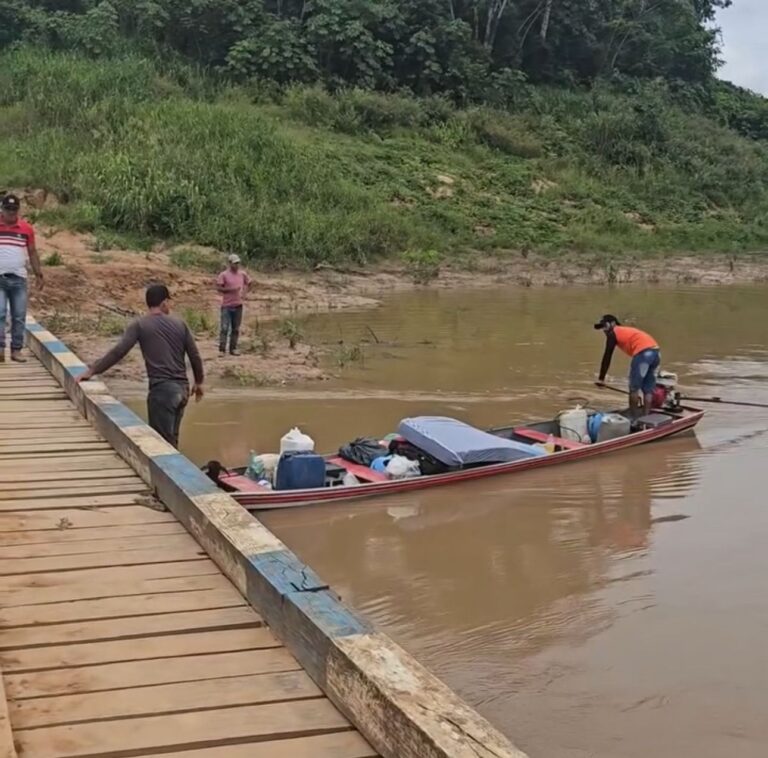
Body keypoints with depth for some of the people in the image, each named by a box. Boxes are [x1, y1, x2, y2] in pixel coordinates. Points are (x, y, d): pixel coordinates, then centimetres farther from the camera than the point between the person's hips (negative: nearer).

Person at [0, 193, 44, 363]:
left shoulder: (26, 228, 5)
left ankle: (16, 350, 8)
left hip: (19, 279, 2)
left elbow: (32, 253, 13)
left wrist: (39, 274, 11)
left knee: (19, 316, 2)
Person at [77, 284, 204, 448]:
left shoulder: (140, 325, -1)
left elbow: (118, 352, -9)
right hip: (182, 388, 5)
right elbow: (195, 356, 12)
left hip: (162, 389, -5)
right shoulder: (179, 324, 10)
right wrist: (199, 382, 27)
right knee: (171, 438, 16)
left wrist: (92, 370, -3)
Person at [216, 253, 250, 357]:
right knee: (225, 328, -7)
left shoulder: (242, 274, 6)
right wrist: (231, 289, -19)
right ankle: (222, 349, -4)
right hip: (227, 305, -4)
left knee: (236, 329, 8)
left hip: (238, 305, 4)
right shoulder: (224, 275, -7)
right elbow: (219, 288, -8)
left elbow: (247, 283, 23)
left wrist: (244, 292, 5)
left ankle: (233, 348, 16)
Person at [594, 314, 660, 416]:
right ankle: (646, 416, 13)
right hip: (655, 352, 8)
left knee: (634, 387, 3)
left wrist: (601, 379, 11)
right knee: (648, 389, 13)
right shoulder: (628, 331, 35)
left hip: (643, 353, -8)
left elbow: (607, 356, 8)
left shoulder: (613, 333, 11)